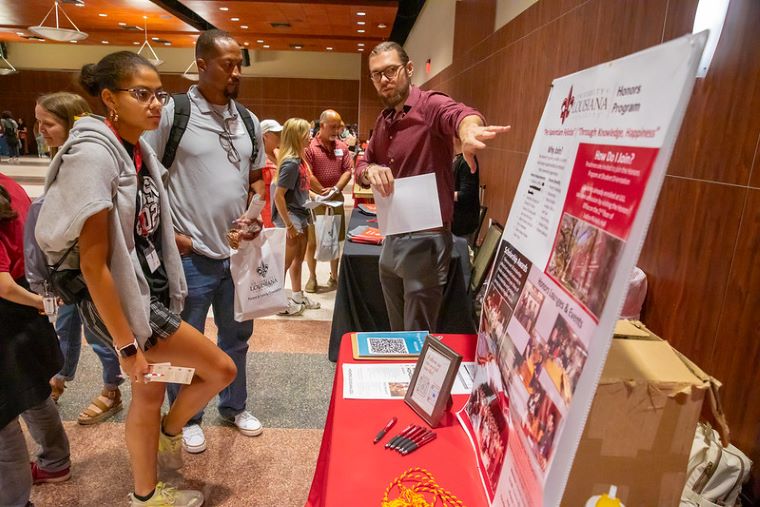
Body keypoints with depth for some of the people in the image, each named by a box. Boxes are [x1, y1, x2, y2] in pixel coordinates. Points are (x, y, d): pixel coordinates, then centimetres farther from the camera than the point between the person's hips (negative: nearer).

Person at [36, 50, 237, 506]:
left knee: (150, 393, 17)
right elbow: (93, 262, -23)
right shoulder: (93, 155, -21)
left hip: (152, 292, 8)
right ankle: (170, 433, 32)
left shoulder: (141, 150, 5)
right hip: (125, 301, -8)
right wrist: (127, 345, -20)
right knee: (221, 369, 3)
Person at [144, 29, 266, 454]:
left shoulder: (248, 120, 8)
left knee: (237, 335, 19)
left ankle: (235, 406, 40)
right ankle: (188, 418, 34)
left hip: (239, 253, 5)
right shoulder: (171, 113, -8)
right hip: (190, 255, -5)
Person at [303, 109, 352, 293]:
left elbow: (347, 171, 2)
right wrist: (323, 191, -12)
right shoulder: (310, 147, -9)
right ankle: (312, 277, 20)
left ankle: (334, 276, 25)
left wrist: (335, 189, -12)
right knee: (312, 240, 5)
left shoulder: (342, 147, 6)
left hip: (336, 199, 4)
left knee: (335, 239, 11)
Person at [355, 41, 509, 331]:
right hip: (391, 239, 8)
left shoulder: (430, 105, -13)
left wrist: (468, 129, -60)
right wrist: (370, 171, -11)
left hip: (424, 240, -8)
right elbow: (361, 166, 14)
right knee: (397, 335, 23)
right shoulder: (383, 120, 11)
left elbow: (458, 113, -35)